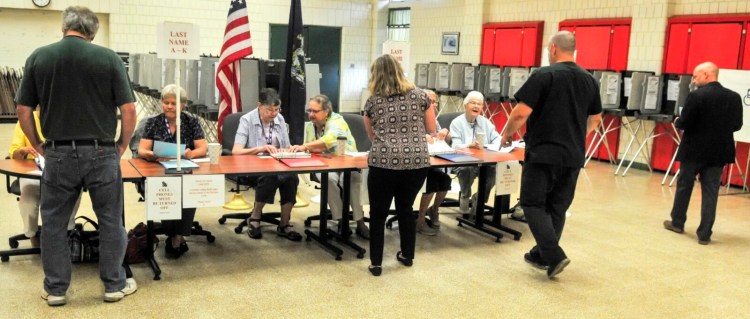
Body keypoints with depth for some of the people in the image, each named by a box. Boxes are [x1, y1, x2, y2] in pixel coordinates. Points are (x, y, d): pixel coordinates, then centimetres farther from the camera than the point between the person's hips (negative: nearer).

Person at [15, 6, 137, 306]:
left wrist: (39, 146, 13)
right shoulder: (108, 57, -4)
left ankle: (55, 288, 22)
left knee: (54, 223, 14)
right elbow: (128, 109, -6)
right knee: (110, 221, 11)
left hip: (58, 154, 1)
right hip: (101, 153, -1)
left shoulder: (38, 57, 1)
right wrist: (122, 145, 6)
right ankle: (114, 284, 19)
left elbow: (23, 111, 3)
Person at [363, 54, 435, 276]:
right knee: (405, 208, 22)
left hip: (384, 162, -2)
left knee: (378, 213, 11)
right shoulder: (419, 96, 8)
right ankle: (407, 255, 33)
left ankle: (375, 263, 15)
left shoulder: (373, 102, 8)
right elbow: (431, 129, 16)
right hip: (417, 162, 2)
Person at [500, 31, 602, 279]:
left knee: (533, 204, 2)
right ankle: (541, 255, 24)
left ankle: (554, 256, -9)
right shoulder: (589, 80, 9)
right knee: (557, 207, 14)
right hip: (573, 156, 6)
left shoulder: (544, 75, -11)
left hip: (542, 153, -6)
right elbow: (595, 119, 19)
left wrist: (507, 134, 2)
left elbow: (521, 112, -15)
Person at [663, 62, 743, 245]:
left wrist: (677, 121, 5)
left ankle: (677, 223, 28)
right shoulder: (734, 97, 0)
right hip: (718, 152, 4)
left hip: (694, 149, -4)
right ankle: (704, 234, 6)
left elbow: (684, 123, -17)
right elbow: (737, 125, 6)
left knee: (684, 186, 15)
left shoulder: (696, 96, -16)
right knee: (710, 192, 6)